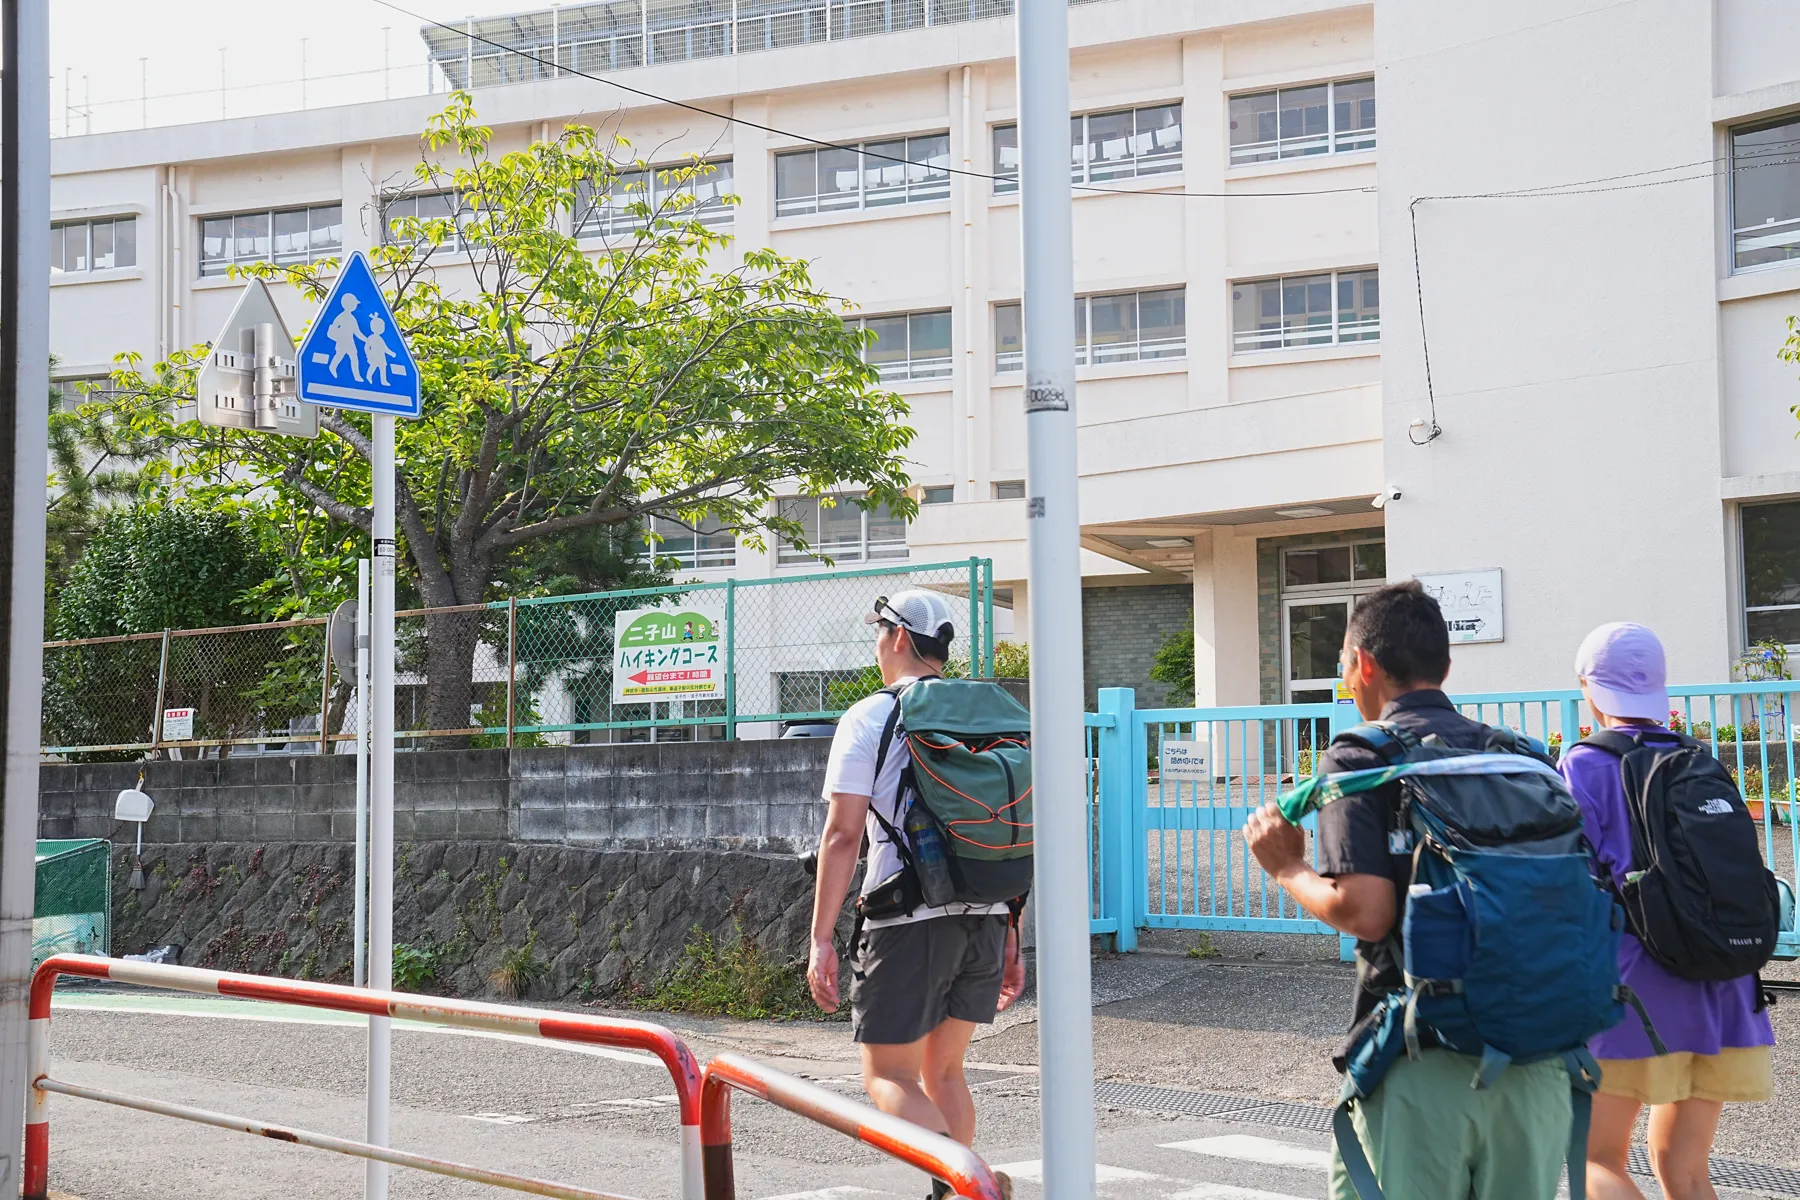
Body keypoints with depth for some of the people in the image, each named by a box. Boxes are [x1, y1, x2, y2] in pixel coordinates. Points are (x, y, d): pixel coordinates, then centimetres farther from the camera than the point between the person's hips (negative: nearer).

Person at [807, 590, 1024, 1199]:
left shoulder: (869, 718, -3)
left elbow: (843, 834, -10)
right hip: (986, 919, 6)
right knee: (942, 1070, 19)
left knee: (888, 1077, 1)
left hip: (909, 923, -6)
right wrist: (1010, 942, 19)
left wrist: (821, 940, -8)